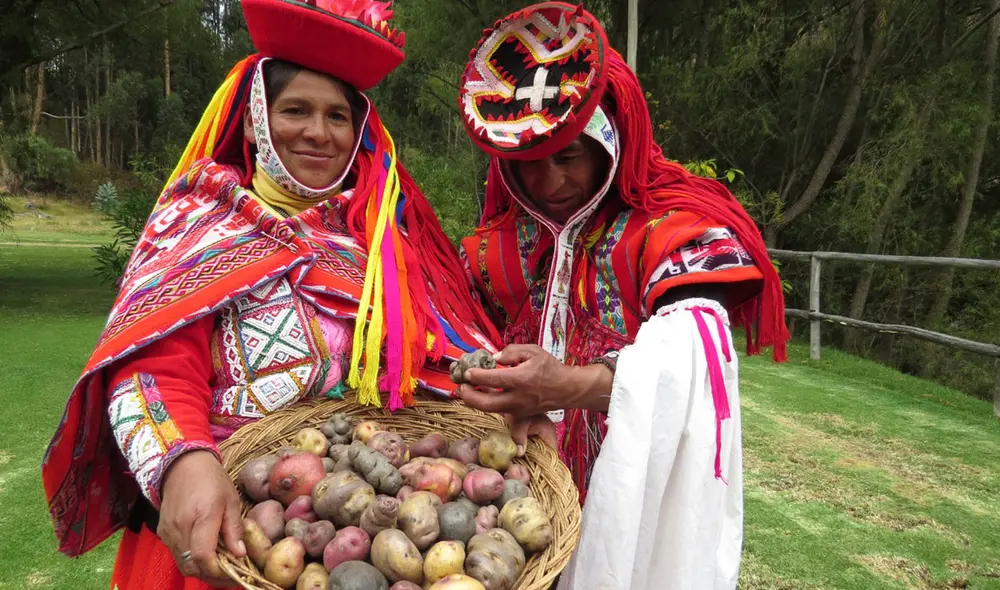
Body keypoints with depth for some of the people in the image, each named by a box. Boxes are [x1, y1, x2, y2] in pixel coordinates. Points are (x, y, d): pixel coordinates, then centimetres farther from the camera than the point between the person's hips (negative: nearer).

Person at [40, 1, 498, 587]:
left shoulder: (387, 231, 7)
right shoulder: (199, 222, -3)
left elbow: (442, 360, 2)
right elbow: (152, 368, -15)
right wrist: (184, 462, -33)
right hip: (227, 524, -3)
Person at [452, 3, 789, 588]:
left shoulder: (672, 226, -13)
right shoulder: (495, 248, 3)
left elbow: (692, 350, -28)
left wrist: (569, 384, -43)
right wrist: (525, 405, -15)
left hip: (647, 482, -3)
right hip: (537, 475, 4)